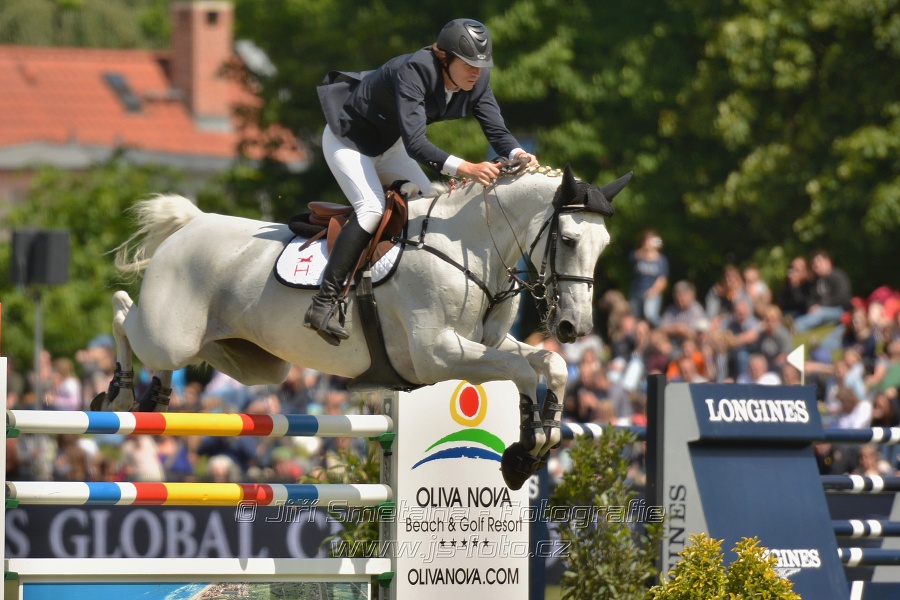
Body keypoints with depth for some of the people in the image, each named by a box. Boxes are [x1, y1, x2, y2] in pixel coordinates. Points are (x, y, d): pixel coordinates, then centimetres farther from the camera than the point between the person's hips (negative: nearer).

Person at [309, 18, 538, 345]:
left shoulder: (477, 80, -15)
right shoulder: (413, 72, -37)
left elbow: (497, 131, -16)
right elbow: (415, 144, -45)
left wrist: (518, 154, -39)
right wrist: (465, 168, -57)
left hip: (388, 144, 9)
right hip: (347, 139, -9)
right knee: (372, 207, -25)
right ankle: (323, 303, -28)